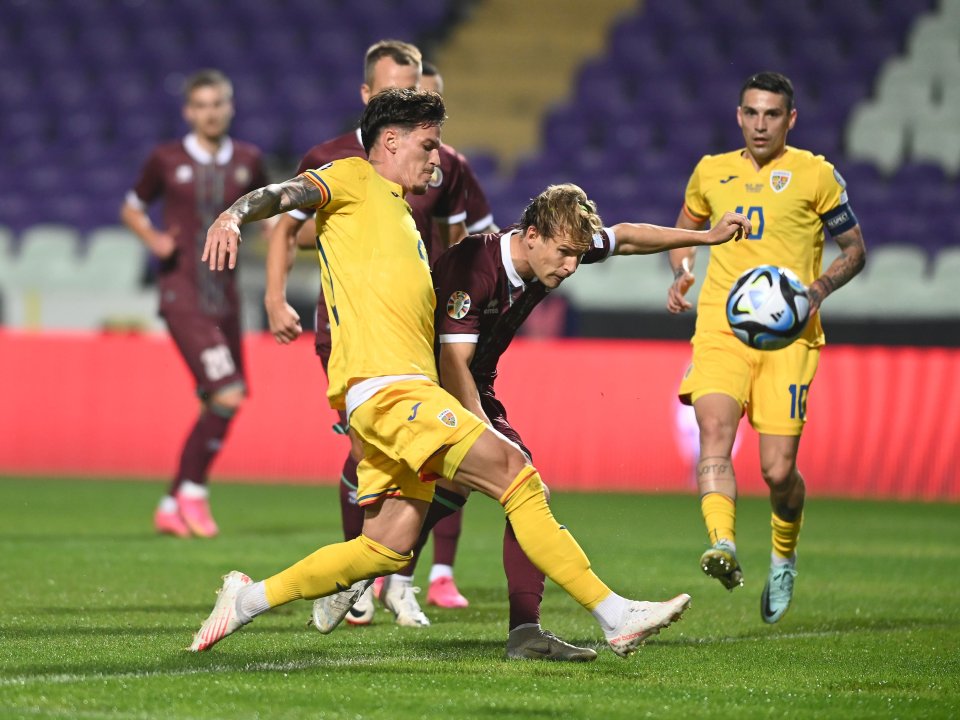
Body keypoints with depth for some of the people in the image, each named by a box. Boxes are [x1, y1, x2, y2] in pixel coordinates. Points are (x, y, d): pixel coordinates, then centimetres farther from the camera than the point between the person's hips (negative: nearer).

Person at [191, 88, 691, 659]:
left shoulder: (402, 215, 30)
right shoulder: (354, 181, 5)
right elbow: (287, 194, -14)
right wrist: (234, 215, -33)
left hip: (410, 387, 10)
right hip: (382, 383, -10)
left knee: (389, 549, 5)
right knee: (515, 471, -16)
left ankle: (249, 599, 14)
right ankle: (614, 615, -17)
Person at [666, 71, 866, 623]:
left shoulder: (815, 175, 4)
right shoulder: (711, 173, 13)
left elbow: (855, 249, 10)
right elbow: (684, 230, 31)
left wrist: (819, 289, -9)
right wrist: (681, 272, 9)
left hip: (787, 335, -2)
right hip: (721, 328, 2)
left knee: (779, 469, -6)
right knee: (714, 429, -26)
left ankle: (784, 558, 23)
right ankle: (723, 547, -40)